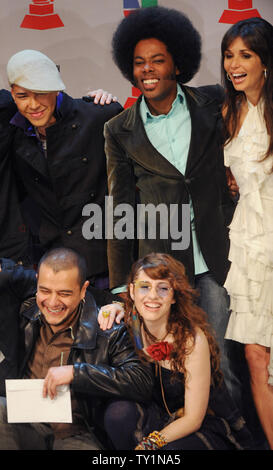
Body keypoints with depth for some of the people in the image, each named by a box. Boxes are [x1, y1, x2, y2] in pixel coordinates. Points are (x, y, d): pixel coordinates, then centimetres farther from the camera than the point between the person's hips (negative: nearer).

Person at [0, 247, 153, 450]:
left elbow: (143, 383, -17)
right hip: (24, 428, 3)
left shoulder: (108, 332, -6)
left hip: (76, 436, -3)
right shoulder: (24, 313, 5)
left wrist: (75, 372, -21)